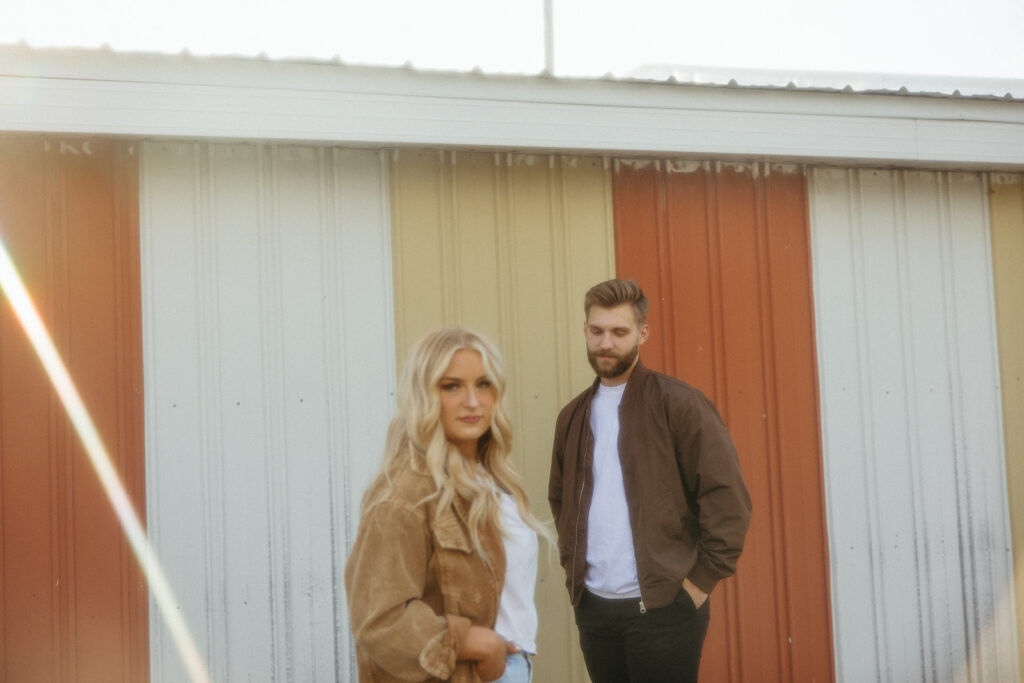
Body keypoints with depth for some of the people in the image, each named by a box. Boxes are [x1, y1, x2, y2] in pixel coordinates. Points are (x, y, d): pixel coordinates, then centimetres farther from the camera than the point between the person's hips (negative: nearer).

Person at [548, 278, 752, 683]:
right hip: (592, 606, 5)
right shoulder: (574, 416, 10)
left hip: (663, 607, -5)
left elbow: (727, 497, -12)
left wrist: (702, 579, -14)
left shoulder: (678, 403, -8)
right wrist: (572, 565, 10)